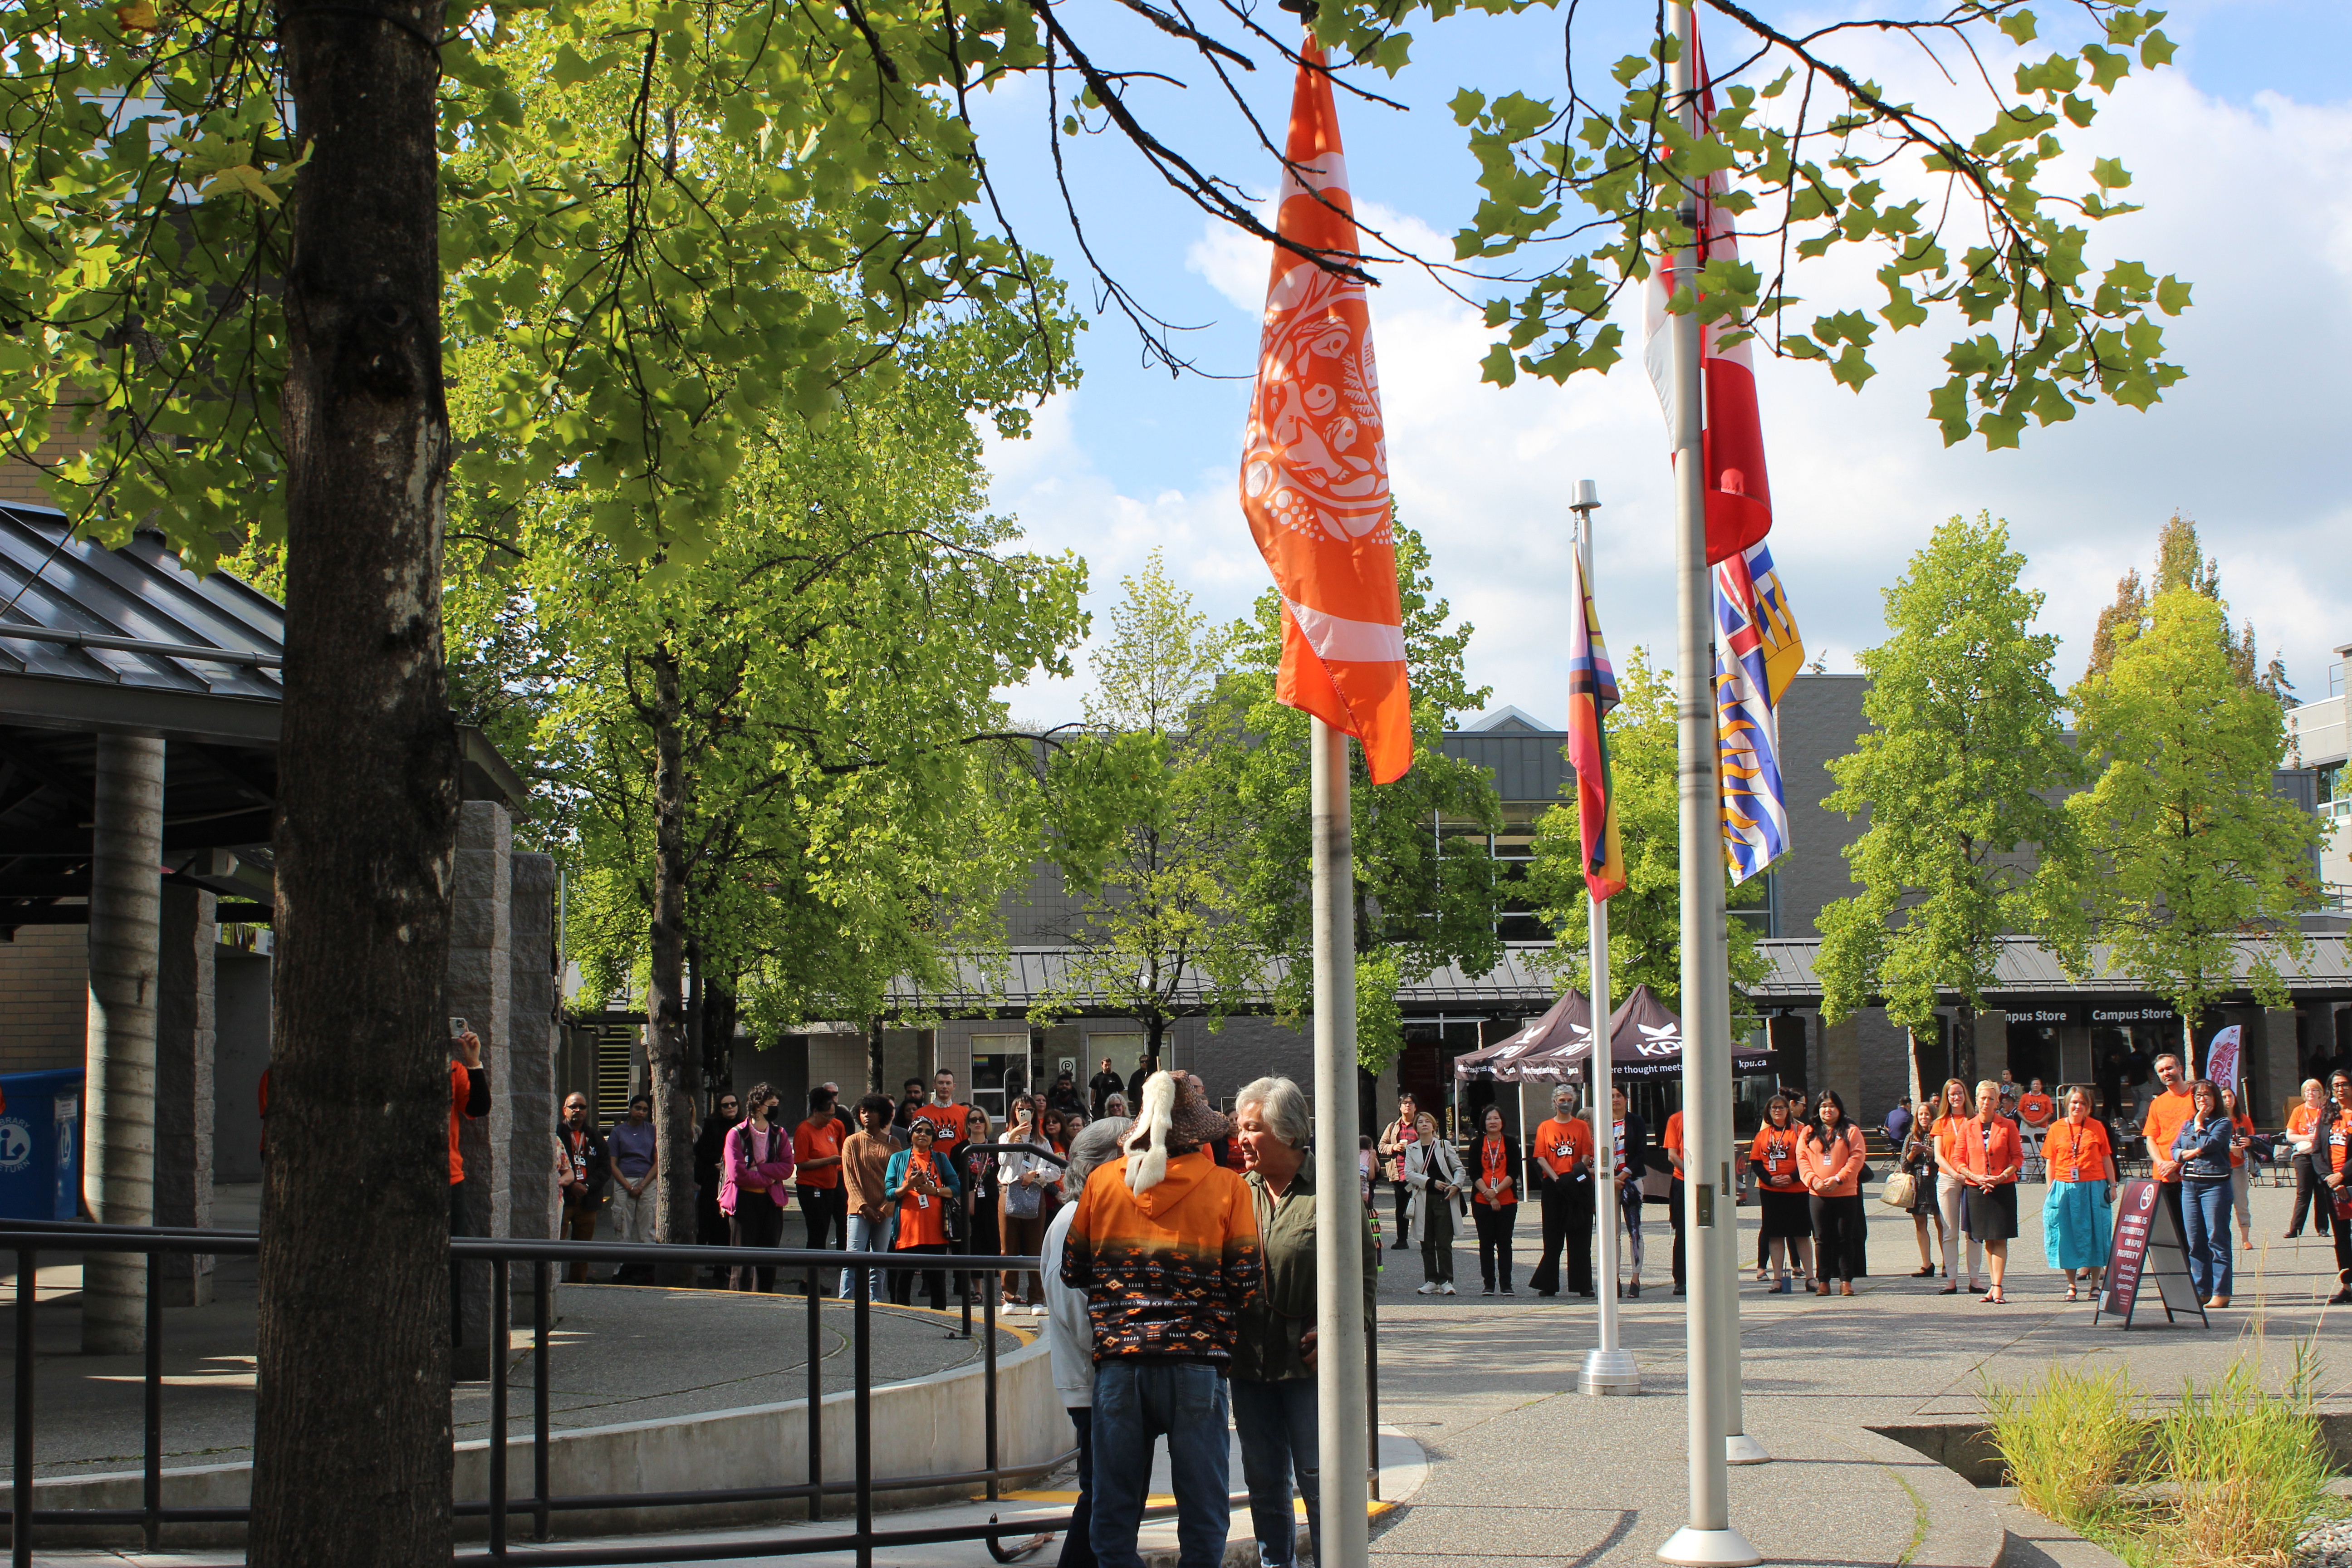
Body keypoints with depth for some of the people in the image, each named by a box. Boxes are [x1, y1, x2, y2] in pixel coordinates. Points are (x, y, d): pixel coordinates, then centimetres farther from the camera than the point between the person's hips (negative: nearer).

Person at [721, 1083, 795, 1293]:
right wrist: (768, 1179, -9)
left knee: (769, 1260, 8)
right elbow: (737, 1174, -14)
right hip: (744, 1200, -5)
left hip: (772, 1201, 5)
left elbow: (787, 1169, -3)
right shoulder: (737, 1134, -6)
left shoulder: (780, 1134, 8)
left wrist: (758, 1169, -14)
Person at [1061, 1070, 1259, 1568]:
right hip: (1196, 1365, -2)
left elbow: (1073, 1272, 9)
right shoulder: (1227, 1187, -2)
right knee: (1202, 1514, 6)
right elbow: (1246, 1281, -5)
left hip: (1117, 1363, 2)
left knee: (1114, 1512, 10)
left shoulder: (1102, 1182, 5)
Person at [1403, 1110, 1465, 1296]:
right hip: (1423, 1200, 2)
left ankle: (1446, 1281, -4)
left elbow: (1459, 1168, 8)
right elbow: (1409, 1174, -1)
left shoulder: (1444, 1146, 8)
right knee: (1427, 1243, 3)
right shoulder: (1412, 1149, 10)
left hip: (1443, 1199, -2)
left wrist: (1456, 1185, -10)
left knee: (1444, 1243, -6)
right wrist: (1432, 1182, -11)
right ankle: (1431, 1281, 9)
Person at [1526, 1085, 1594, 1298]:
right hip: (1553, 1186, 0)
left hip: (1577, 1186, 0)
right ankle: (1549, 1285, 6)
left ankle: (1583, 1285, 1)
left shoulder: (1581, 1126, 9)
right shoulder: (1545, 1127, 9)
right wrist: (1556, 1177, -11)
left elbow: (1587, 1155, 2)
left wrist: (1575, 1174, -14)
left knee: (1579, 1237, -1)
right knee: (1553, 1238, 3)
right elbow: (1541, 1157, 2)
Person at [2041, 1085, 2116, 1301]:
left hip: (2094, 1187, 0)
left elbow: (2106, 1158, 9)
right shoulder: (2057, 1129, 5)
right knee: (2068, 1236, 3)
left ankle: (2095, 1284, 11)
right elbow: (2050, 1162, 7)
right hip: (2065, 1188, 0)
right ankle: (2071, 1285, 12)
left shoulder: (2096, 1127, 5)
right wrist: (2050, 1190, 3)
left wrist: (2112, 1185, 6)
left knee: (2094, 1235, 2)